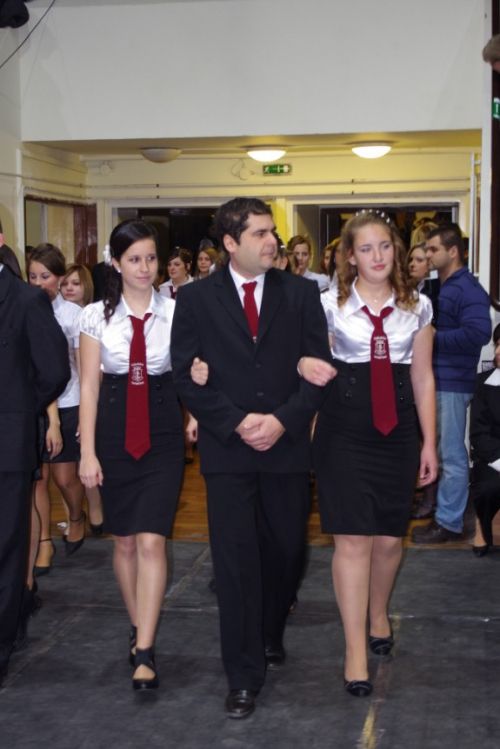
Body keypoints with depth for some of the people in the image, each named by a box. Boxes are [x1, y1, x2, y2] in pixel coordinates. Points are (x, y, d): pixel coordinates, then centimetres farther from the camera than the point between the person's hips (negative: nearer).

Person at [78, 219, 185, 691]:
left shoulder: (175, 312, -1)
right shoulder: (97, 315, 0)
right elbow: (89, 386, 0)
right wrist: (88, 452, -5)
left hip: (162, 432, -1)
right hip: (114, 433, 2)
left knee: (150, 541, -9)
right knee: (124, 541, 12)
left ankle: (144, 652, -6)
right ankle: (137, 628, 31)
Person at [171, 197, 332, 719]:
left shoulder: (301, 293, 4)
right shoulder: (195, 299, 2)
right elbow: (186, 376, -2)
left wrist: (282, 420, -12)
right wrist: (237, 423, -12)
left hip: (288, 444, 2)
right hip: (227, 447, -1)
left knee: (286, 552, 10)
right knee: (236, 559, -1)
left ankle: (269, 634, 38)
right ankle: (244, 674, 8)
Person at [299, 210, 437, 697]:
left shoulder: (417, 307, 5)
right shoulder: (330, 305, -2)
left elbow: (423, 378, 9)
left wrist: (429, 442, 7)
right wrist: (303, 363, -21)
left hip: (397, 431, 3)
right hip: (344, 431, -2)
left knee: (389, 537, 11)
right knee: (352, 539, -5)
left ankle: (378, 614, 40)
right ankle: (355, 651, 4)